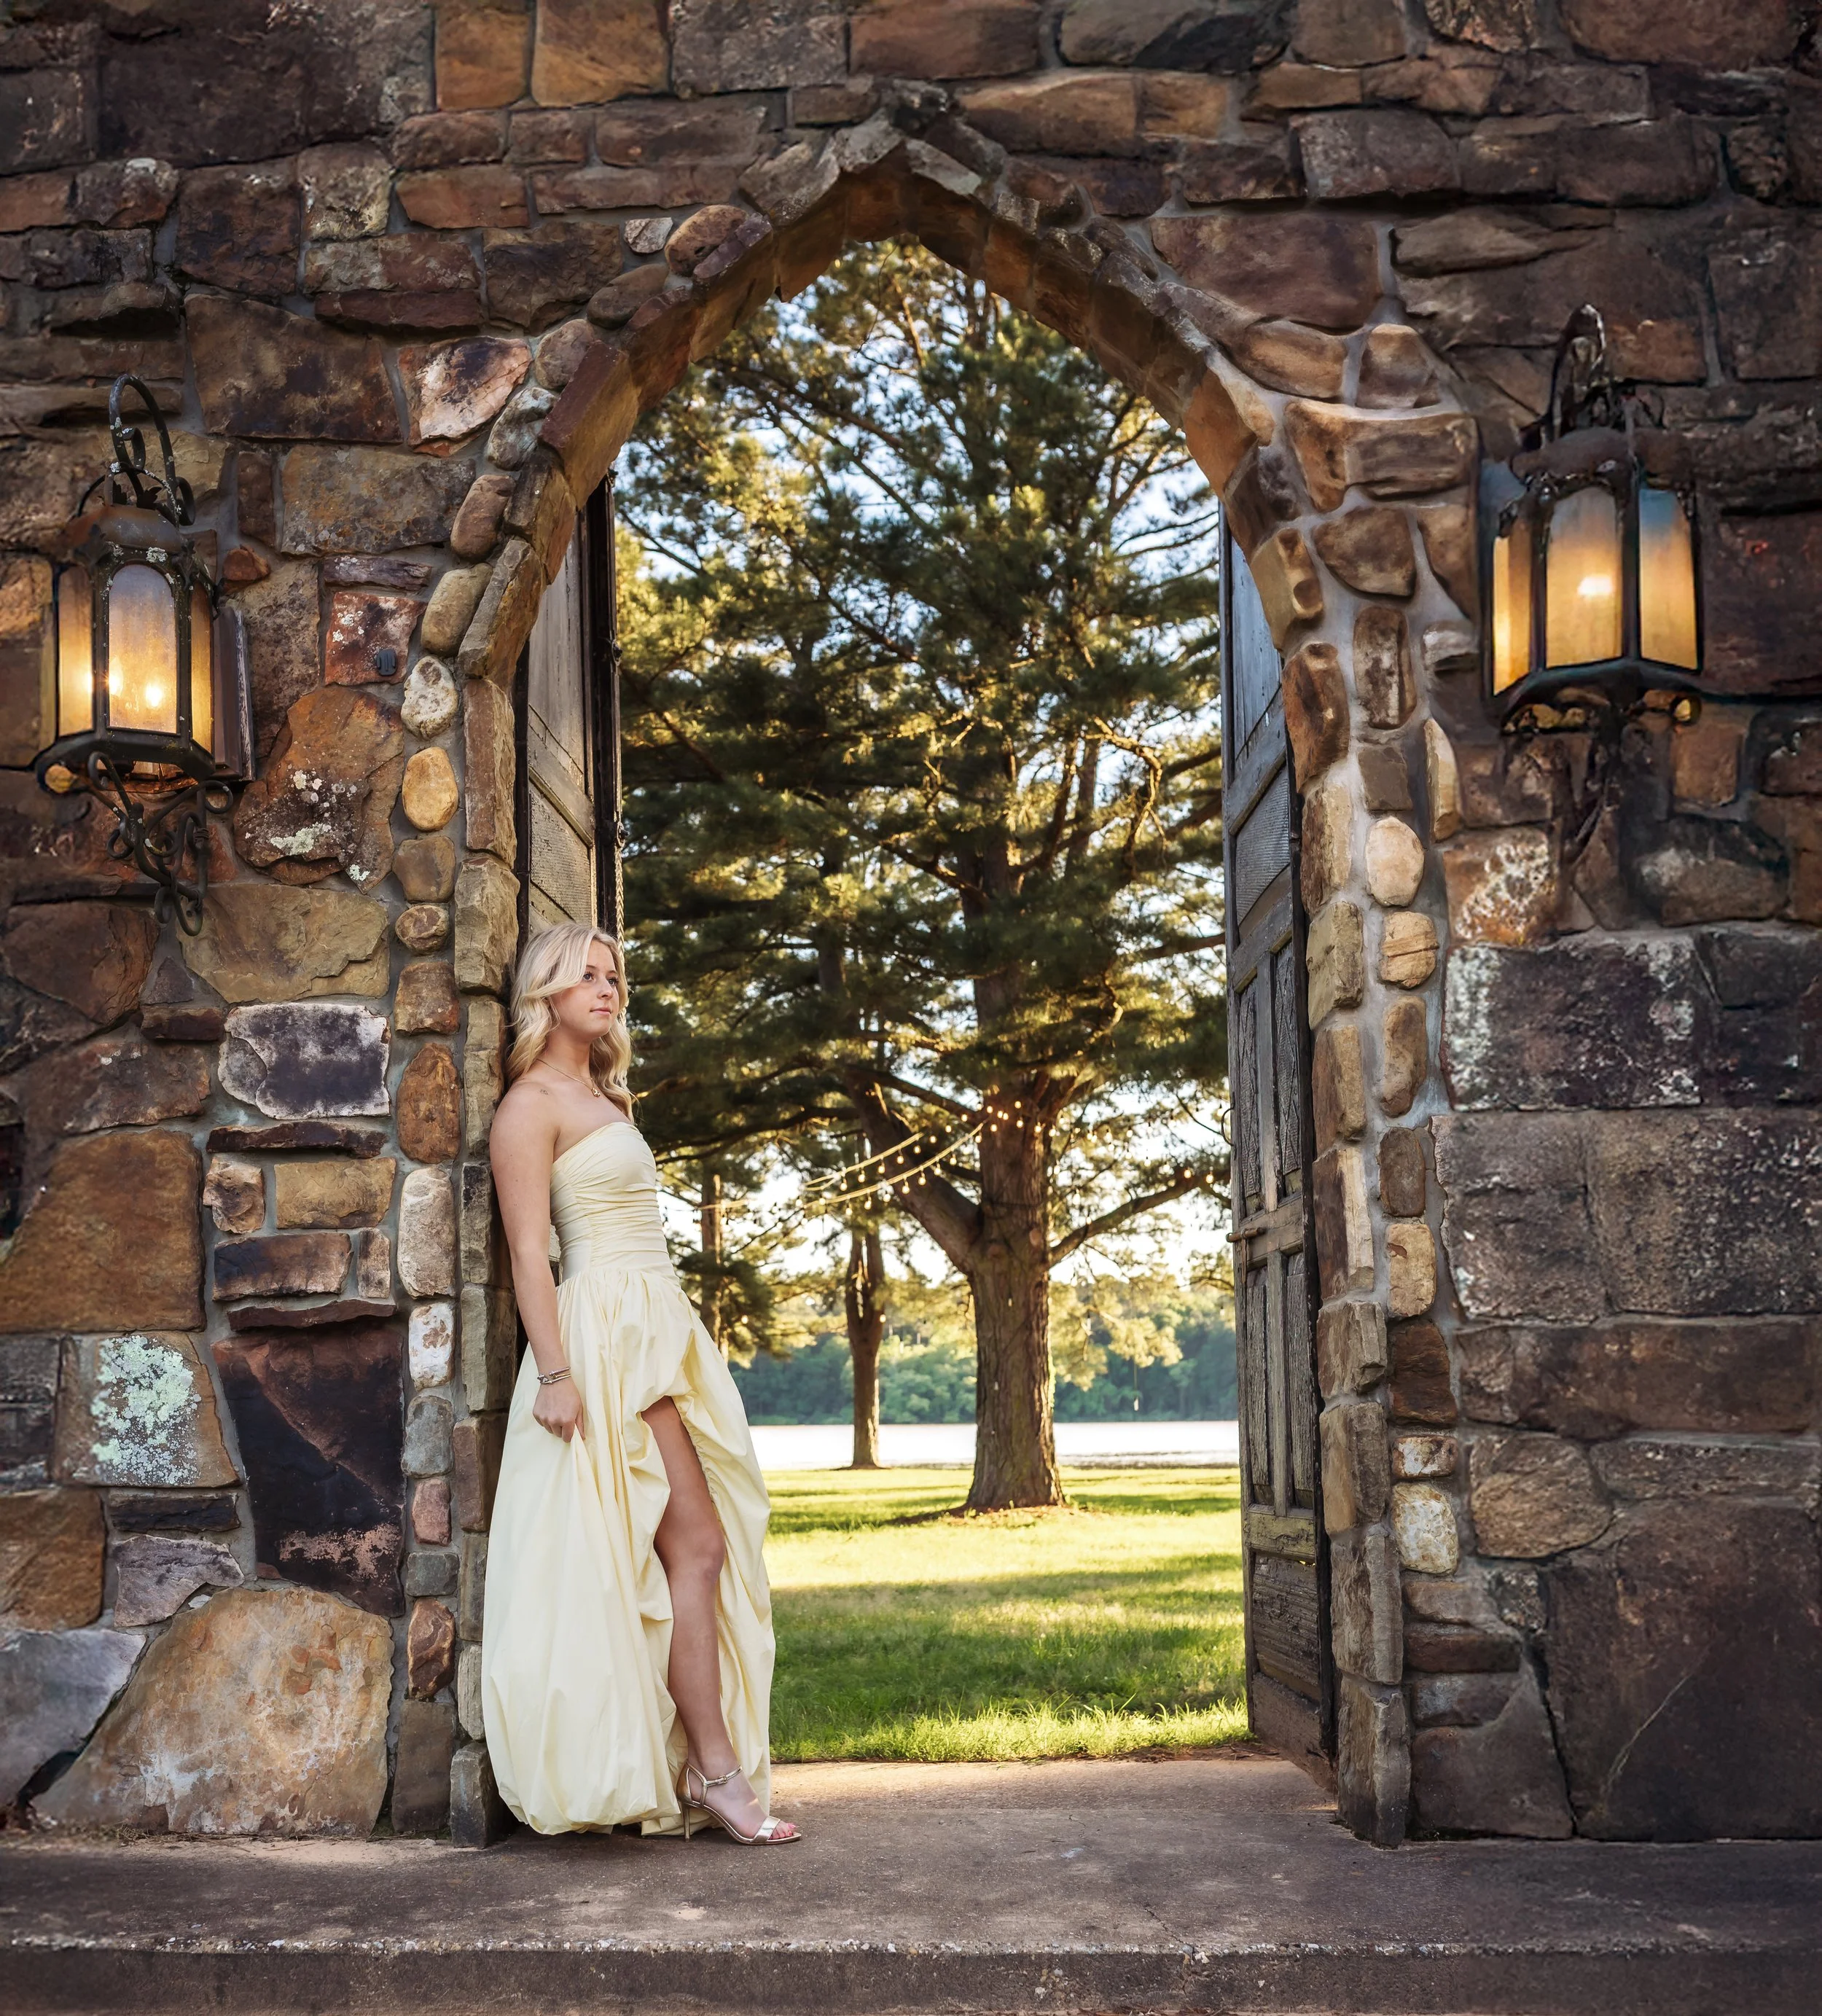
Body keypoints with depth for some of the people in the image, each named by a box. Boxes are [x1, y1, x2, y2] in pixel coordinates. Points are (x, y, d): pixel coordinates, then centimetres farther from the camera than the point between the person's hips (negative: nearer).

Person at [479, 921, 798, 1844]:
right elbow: (529, 1250, -13)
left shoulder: (601, 1096, 21)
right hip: (608, 1331, -9)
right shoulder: (531, 1103, -6)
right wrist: (554, 1374, -20)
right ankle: (716, 1771, -6)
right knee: (695, 1545, -10)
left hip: (659, 1330, 9)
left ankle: (703, 1764, 7)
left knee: (697, 1549, 4)